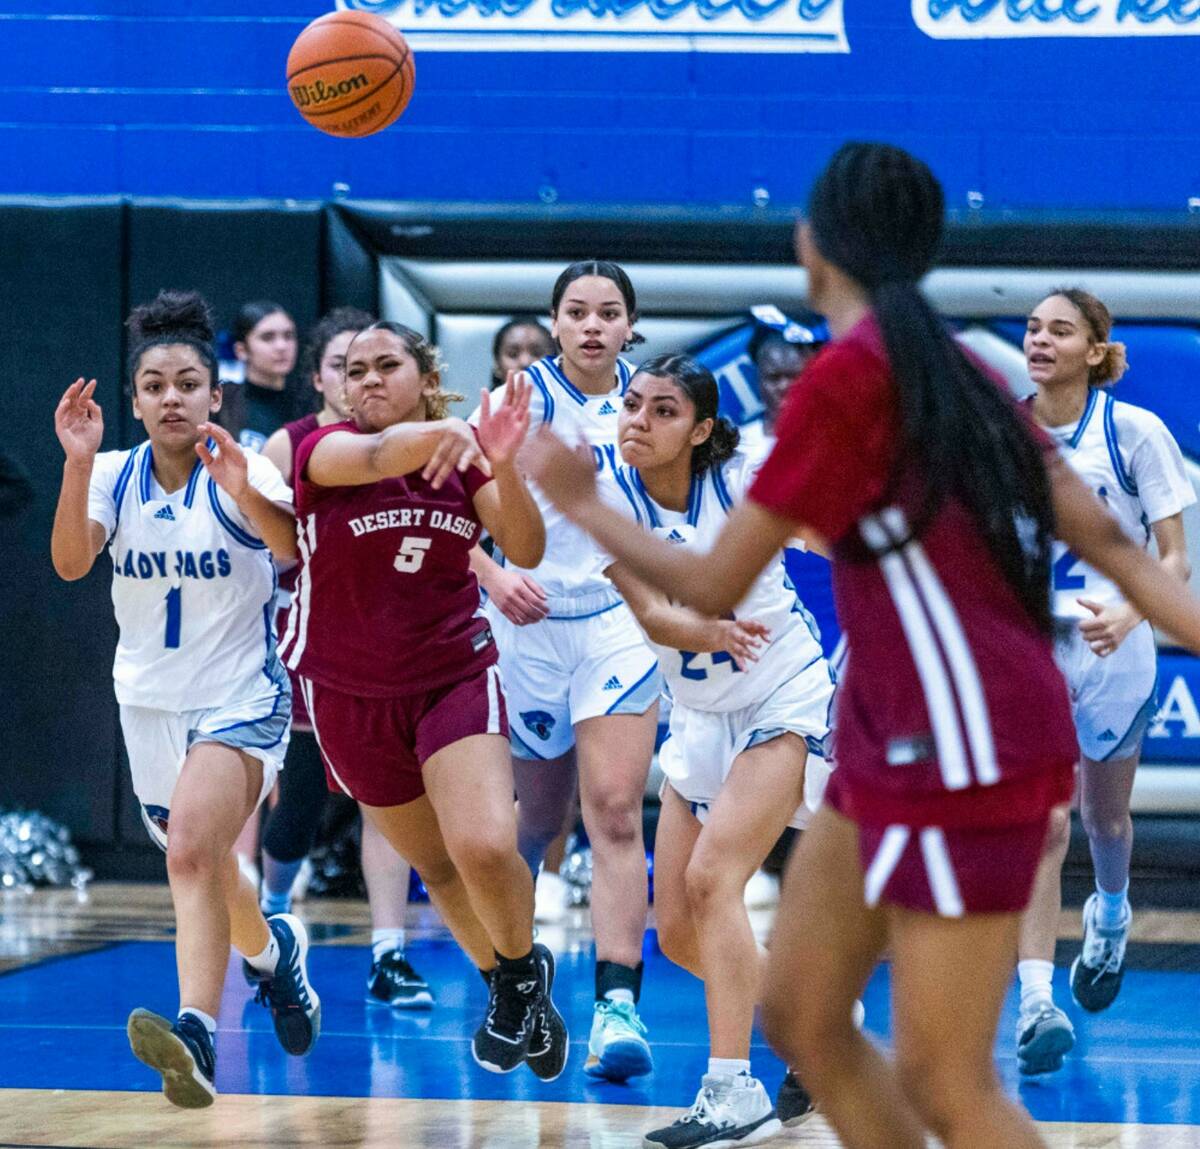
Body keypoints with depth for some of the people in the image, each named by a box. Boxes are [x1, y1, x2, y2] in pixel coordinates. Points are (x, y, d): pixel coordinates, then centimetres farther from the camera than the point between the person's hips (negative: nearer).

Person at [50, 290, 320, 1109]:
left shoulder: (242, 471, -14)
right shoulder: (115, 475, -4)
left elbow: (290, 547, -34)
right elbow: (71, 562, -20)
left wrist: (246, 494, -55)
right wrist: (78, 464, -35)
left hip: (241, 700, -5)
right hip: (150, 701, 5)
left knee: (191, 849, -27)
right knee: (204, 873, 19)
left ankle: (196, 1032, -36)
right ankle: (273, 949, 50)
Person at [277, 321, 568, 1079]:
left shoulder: (462, 460, -2)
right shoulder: (322, 449, -11)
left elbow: (525, 551, -13)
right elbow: (376, 456, -35)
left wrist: (504, 466, -32)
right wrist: (439, 434, -57)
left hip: (456, 676, 0)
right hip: (350, 695, 0)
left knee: (485, 846, -22)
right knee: (437, 864, 10)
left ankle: (523, 970, 5)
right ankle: (506, 986, 33)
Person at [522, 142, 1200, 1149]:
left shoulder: (847, 372, -14)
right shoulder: (953, 368, 11)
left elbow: (713, 587, -8)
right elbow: (1111, 544, 7)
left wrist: (582, 505, 7)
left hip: (963, 757, -9)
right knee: (802, 1018, 13)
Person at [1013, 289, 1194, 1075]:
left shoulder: (1136, 432, -7)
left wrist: (1127, 614, -23)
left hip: (1112, 653, 0)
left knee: (1105, 817, 18)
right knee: (1040, 824, -14)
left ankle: (1111, 917, 51)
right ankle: (1037, 1002, -17)